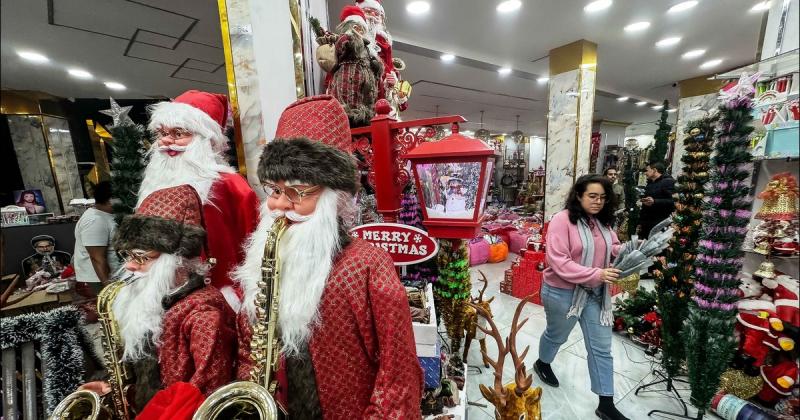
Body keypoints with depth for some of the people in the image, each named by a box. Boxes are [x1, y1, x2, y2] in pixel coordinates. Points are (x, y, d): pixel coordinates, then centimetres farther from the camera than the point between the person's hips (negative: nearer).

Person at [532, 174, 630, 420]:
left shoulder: (602, 221, 2)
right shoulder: (562, 220, -21)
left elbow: (612, 249, 13)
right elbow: (559, 263, -26)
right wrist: (597, 274, -30)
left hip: (596, 293, 6)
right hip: (563, 293, -6)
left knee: (602, 348, 13)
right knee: (557, 335, 20)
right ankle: (542, 364, 51)